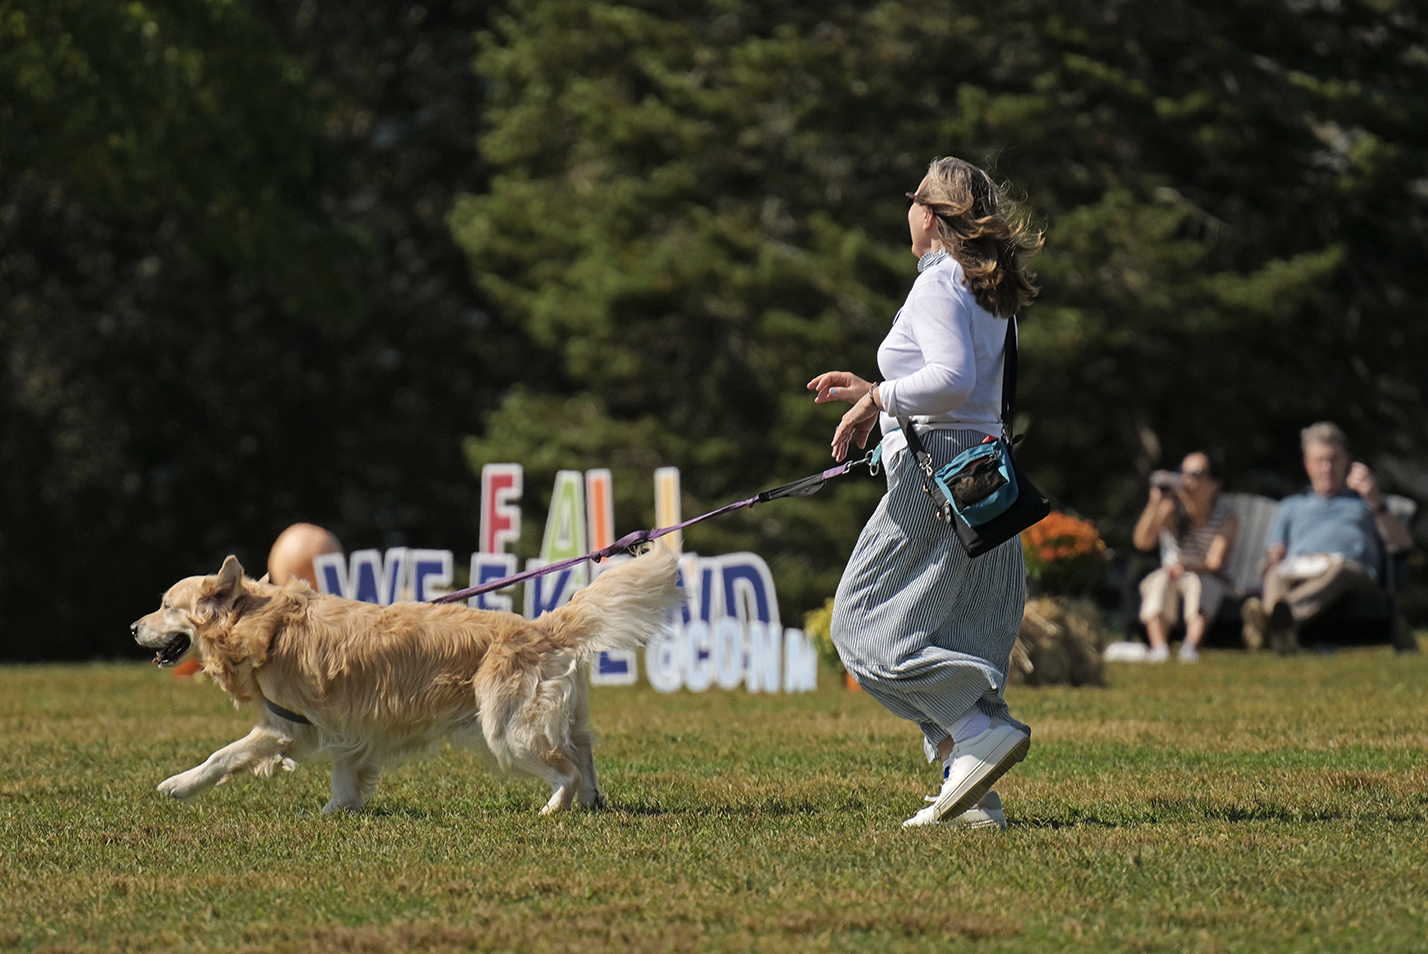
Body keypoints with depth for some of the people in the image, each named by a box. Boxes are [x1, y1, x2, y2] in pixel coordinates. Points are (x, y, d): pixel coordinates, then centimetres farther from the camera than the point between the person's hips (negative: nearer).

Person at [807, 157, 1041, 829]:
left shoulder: (939, 284, -10)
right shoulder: (988, 294, 18)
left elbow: (952, 378, -24)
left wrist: (878, 400, -14)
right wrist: (874, 394, 26)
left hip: (936, 470, -9)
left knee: (866, 621, -5)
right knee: (960, 637, 9)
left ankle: (980, 731, -17)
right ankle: (972, 796, 4)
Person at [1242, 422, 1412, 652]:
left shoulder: (1364, 502, 35)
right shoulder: (1292, 506, 41)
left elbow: (1402, 544, 19)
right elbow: (1274, 554, 26)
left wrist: (1376, 502, 8)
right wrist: (1273, 558, 0)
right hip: (1296, 569, 2)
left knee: (1338, 570, -42)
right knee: (1275, 576, -37)